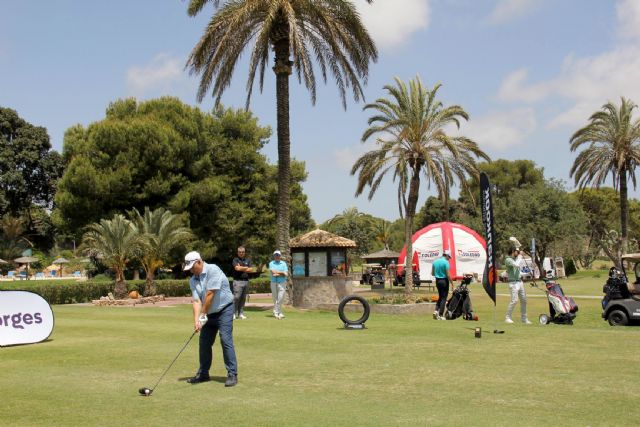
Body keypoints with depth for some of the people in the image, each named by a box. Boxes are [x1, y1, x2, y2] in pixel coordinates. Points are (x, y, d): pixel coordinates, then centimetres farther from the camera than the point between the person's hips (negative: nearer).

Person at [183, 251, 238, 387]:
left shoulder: (213, 270, -19)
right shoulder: (193, 280, 3)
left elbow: (210, 294, -21)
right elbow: (196, 301, -6)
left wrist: (203, 314, -15)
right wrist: (196, 320, -20)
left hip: (224, 309, -7)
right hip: (209, 314, 7)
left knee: (226, 340, -15)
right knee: (204, 342, 8)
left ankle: (232, 374, -11)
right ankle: (203, 373, 21)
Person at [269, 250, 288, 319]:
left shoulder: (283, 263, 9)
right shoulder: (271, 263, 7)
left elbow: (286, 274, -2)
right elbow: (273, 272, -9)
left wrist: (277, 274, -11)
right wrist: (282, 272, -8)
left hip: (282, 283, 0)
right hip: (273, 283, 0)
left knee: (280, 299, -9)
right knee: (275, 299, 2)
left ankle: (276, 313, -4)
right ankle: (278, 313, 8)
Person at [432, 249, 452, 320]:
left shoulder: (435, 261, 6)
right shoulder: (446, 262, -14)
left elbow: (432, 273, 11)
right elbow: (448, 275, -17)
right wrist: (451, 282, -8)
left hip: (437, 281, 6)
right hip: (444, 281, -6)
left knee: (440, 296, 19)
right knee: (444, 298, 3)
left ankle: (436, 310, 2)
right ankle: (441, 315, 1)